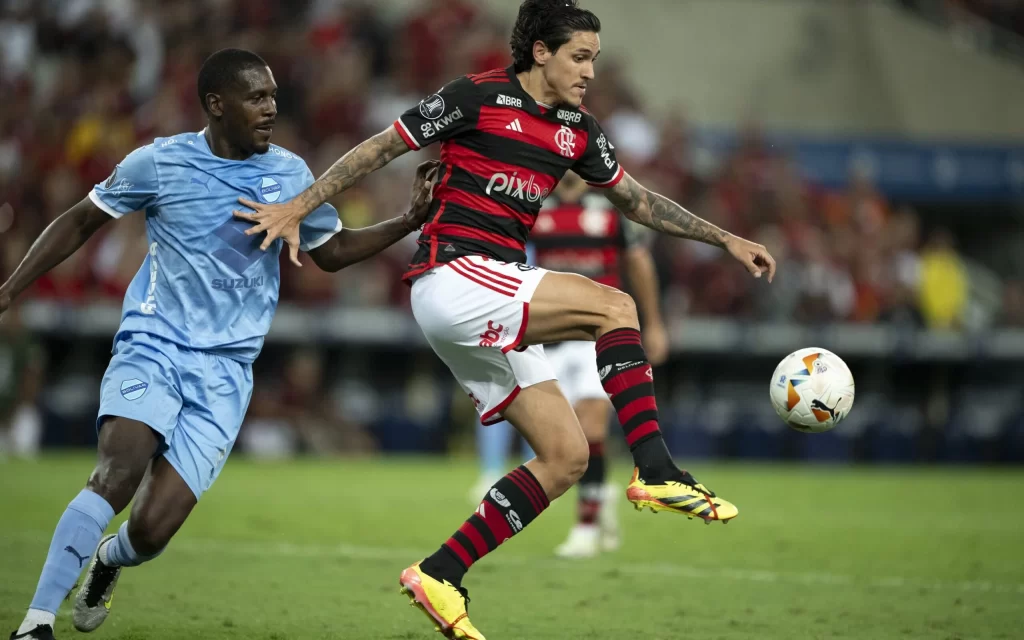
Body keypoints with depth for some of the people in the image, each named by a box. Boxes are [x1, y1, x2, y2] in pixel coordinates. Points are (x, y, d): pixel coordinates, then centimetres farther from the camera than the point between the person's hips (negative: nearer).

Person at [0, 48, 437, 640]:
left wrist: (411, 221, 8)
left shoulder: (290, 175, 6)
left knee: (151, 530, -10)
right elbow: (81, 222, 10)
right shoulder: (160, 163, -2)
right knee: (120, 472, -29)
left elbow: (332, 251, 20)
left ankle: (108, 561, 28)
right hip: (153, 348, -2)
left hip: (225, 371, 2)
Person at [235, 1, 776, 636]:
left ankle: (441, 577, 4)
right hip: (453, 277, -9)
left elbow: (637, 199, 24)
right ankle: (657, 473, -24)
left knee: (566, 455, 1)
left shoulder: (578, 131, 14)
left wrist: (726, 239, 21)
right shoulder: (478, 97, -6)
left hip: (494, 311, 9)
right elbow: (382, 148, -2)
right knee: (615, 305, -21)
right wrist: (299, 207, -5)